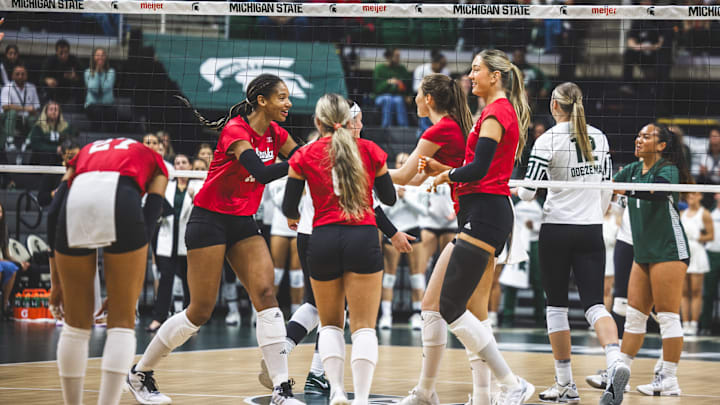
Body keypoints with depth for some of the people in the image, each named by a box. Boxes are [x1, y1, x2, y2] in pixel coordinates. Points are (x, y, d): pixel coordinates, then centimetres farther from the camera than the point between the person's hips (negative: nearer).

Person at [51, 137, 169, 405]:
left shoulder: (83, 154, 39)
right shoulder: (153, 161, 33)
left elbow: (53, 215, 25)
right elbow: (149, 219, 16)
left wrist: (56, 281, 25)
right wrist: (133, 288, 14)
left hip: (75, 202, 2)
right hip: (122, 200, -2)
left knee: (76, 322, 16)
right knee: (122, 322, 8)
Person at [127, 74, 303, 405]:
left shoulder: (275, 133, 5)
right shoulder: (235, 130, -19)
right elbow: (261, 173, -31)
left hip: (243, 223, 7)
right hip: (210, 220, -7)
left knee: (266, 295, -9)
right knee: (201, 310, -4)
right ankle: (140, 374, 15)